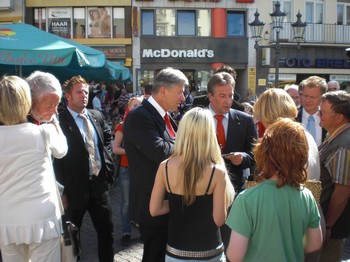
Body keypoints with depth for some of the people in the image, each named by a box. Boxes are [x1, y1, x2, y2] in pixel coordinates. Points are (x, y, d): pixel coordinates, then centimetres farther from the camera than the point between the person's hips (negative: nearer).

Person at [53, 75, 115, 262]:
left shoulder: (96, 116, 6)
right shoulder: (60, 121, -14)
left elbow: (108, 137, 24)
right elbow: (55, 158, -15)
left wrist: (107, 158, 8)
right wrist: (62, 189, -16)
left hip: (99, 183, 6)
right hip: (75, 187, -5)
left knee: (106, 230, 13)